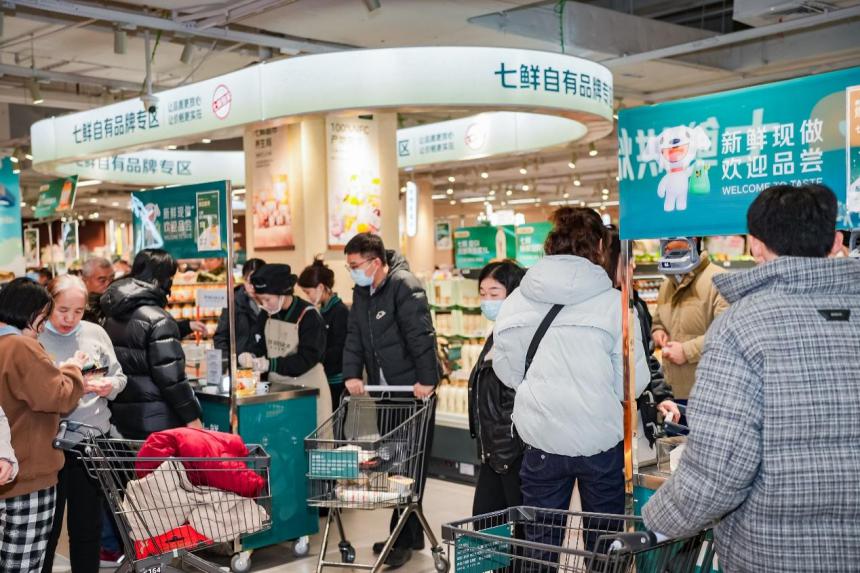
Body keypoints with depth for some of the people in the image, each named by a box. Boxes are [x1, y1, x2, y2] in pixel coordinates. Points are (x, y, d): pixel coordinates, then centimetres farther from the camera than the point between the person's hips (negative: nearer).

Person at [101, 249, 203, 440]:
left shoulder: (112, 317, 9)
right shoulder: (157, 318, -15)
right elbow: (170, 376, -18)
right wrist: (191, 416, -13)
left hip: (121, 416, 8)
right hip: (155, 420, -8)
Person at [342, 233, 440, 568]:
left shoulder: (405, 286, -16)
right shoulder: (362, 291, 9)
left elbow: (421, 335, -22)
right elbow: (354, 336, 7)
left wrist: (427, 379, -26)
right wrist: (352, 374, -6)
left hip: (414, 390, -8)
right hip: (384, 390, 9)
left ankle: (403, 539, 6)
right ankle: (411, 535, 25)